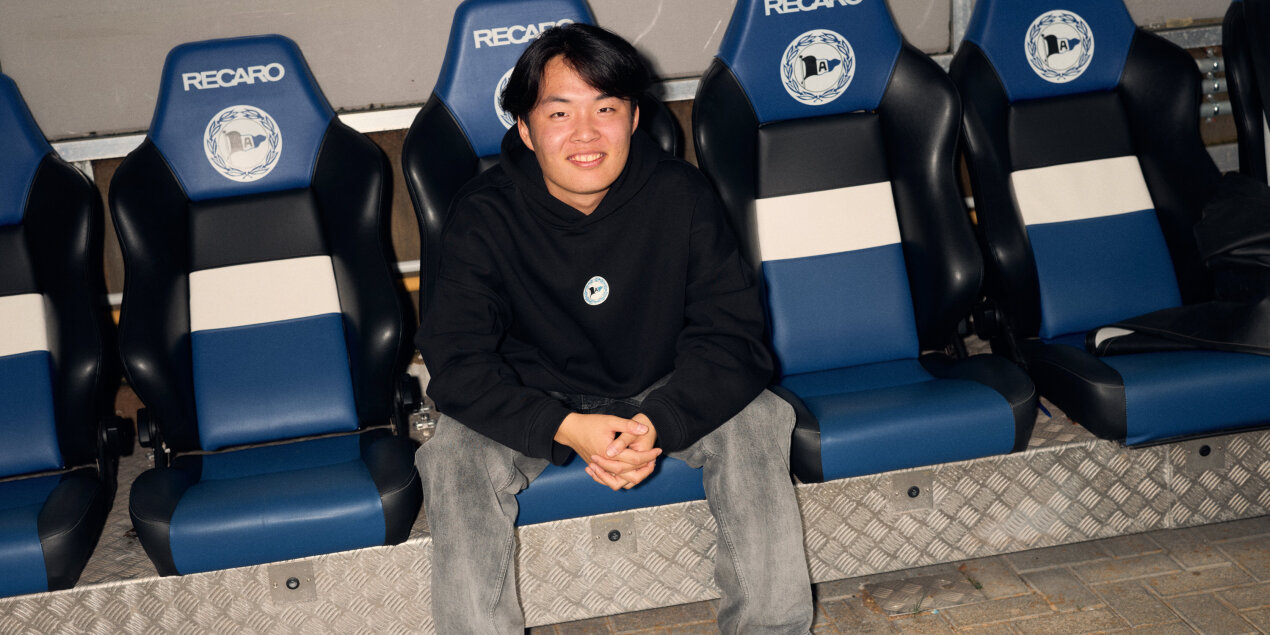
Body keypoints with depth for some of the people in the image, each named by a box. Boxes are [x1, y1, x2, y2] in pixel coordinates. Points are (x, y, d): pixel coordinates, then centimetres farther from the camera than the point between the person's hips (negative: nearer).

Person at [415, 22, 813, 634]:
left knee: (752, 425, -24)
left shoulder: (681, 195, -15)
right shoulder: (484, 216, -18)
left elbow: (731, 336, -15)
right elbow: (457, 361, -21)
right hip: (533, 400, 0)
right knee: (455, 457, -27)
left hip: (662, 394, 1)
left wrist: (659, 423, -32)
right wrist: (566, 428, -36)